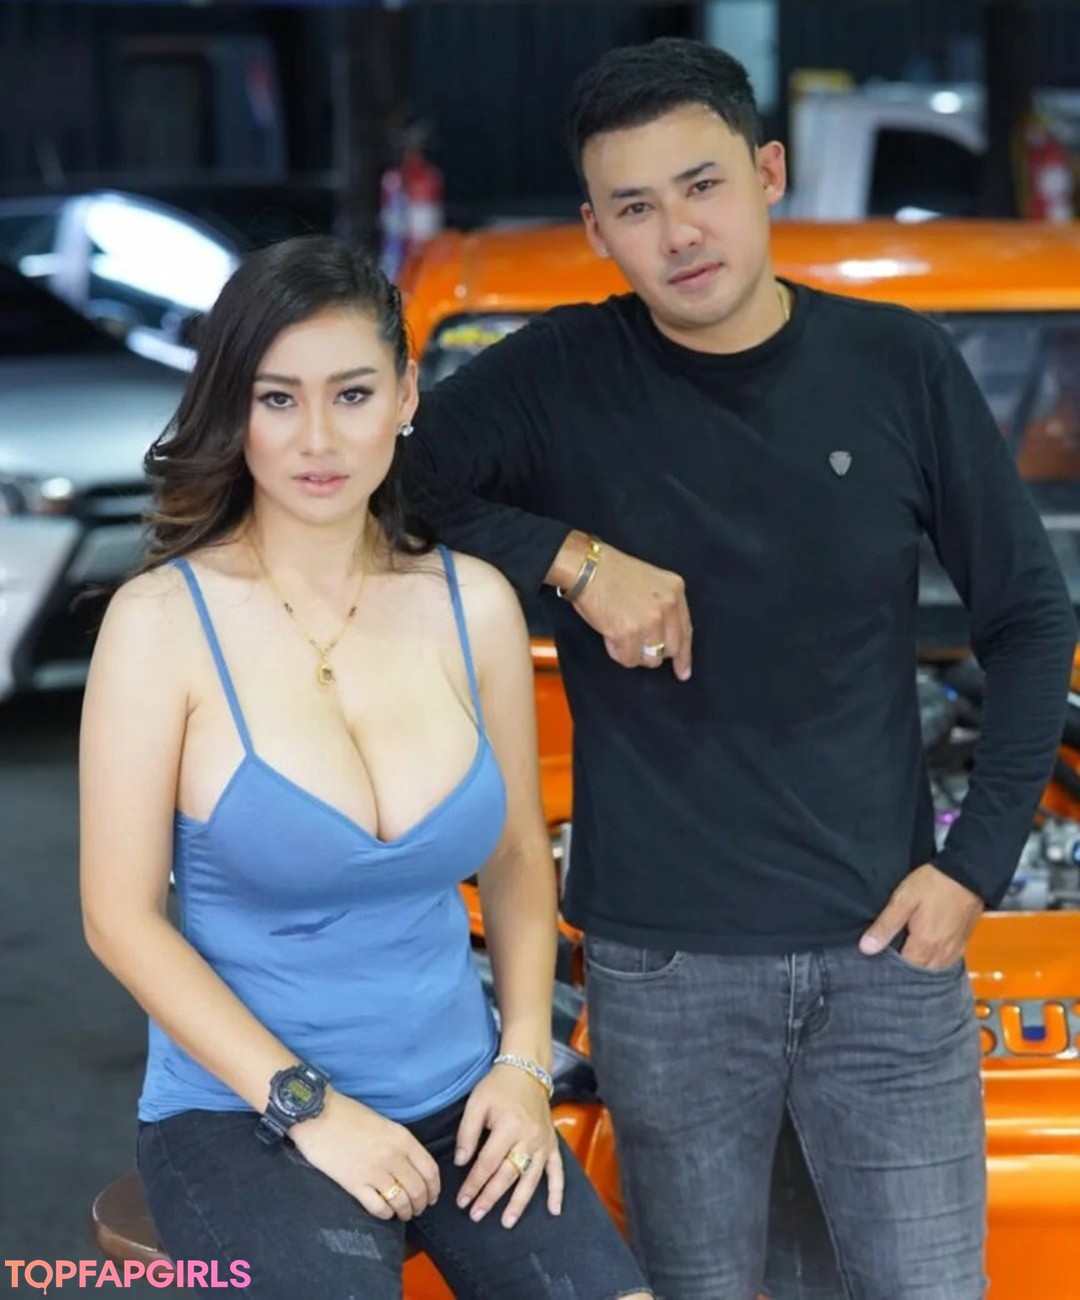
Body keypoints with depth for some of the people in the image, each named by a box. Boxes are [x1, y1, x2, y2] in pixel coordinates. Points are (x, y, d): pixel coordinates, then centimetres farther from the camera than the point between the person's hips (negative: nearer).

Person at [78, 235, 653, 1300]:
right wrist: (306, 1104, -14)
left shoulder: (473, 606, 2)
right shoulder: (164, 621, -10)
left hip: (456, 1096, 4)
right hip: (238, 1111, -3)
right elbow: (122, 916, -9)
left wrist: (523, 1062, -1)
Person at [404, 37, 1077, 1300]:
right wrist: (567, 557, -20)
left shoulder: (900, 366, 0)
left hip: (886, 945, 1)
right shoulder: (560, 378, -4)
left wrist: (977, 861, -2)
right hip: (662, 960, -1)